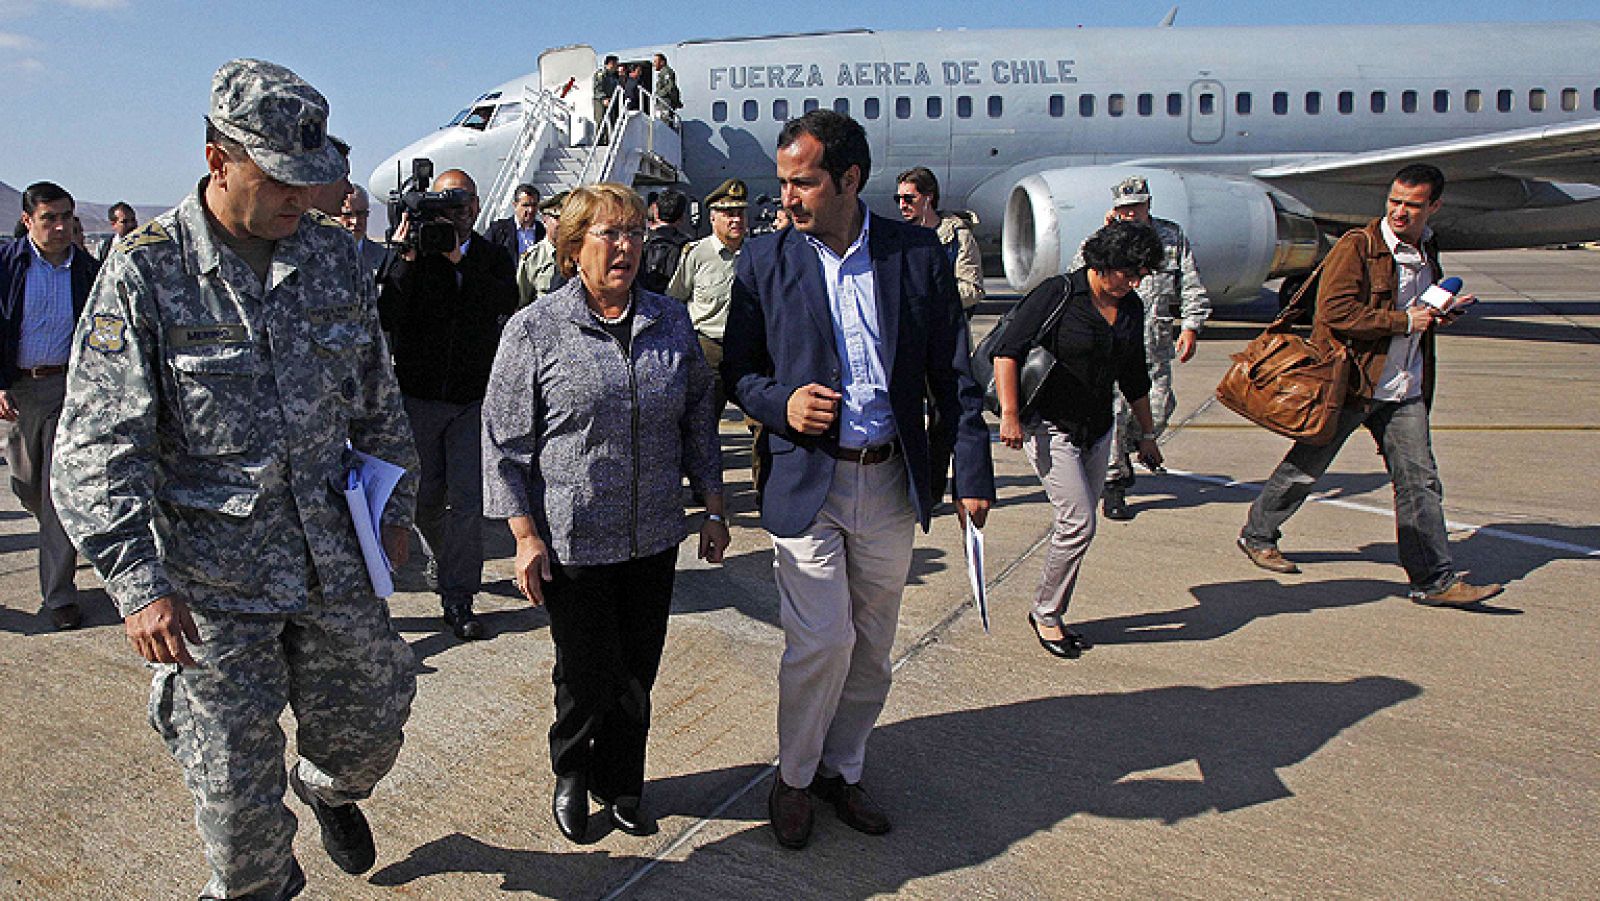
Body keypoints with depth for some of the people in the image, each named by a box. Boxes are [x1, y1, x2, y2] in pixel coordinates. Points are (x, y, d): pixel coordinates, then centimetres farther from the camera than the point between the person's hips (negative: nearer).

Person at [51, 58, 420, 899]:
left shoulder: (331, 253, 1)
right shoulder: (145, 271, -12)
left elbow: (376, 394, 12)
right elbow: (99, 447, -13)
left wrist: (394, 503, 13)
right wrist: (138, 585, -21)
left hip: (335, 560, 4)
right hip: (214, 582, -4)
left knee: (368, 732, 18)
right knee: (235, 789, 7)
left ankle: (329, 791, 54)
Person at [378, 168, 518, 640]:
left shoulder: (493, 257, 4)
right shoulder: (413, 255, -1)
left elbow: (507, 302, -16)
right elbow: (387, 318, -13)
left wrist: (458, 259, -22)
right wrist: (407, 260, -21)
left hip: (474, 398, 0)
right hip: (419, 395, 0)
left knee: (468, 499, -4)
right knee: (426, 495, 12)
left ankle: (457, 598, 3)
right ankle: (439, 559, 41)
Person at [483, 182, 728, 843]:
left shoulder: (671, 321, 5)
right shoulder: (535, 330, -7)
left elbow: (698, 418, 12)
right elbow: (504, 441, -5)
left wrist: (714, 510, 11)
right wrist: (526, 538, -9)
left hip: (655, 539, 4)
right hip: (573, 541, -3)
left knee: (638, 676, 12)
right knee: (588, 677, 7)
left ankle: (620, 784, 35)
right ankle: (571, 777, 36)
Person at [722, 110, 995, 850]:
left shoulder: (917, 252, 0)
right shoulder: (765, 260, -1)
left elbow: (953, 371, 3)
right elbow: (737, 368, 5)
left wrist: (973, 473, 0)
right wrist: (780, 403, -16)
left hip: (890, 482, 2)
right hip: (805, 481, -2)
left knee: (870, 647, 13)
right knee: (821, 640, -5)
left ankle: (840, 769, 34)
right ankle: (792, 777, 20)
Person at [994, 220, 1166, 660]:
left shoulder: (1131, 308, 8)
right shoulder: (1058, 294, -12)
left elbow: (1134, 377, 19)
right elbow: (1007, 351, -16)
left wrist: (1147, 433, 22)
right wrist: (1009, 414, -23)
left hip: (1097, 429, 7)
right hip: (1050, 425, -7)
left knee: (1077, 525, 8)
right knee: (1080, 520, -12)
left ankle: (1050, 613, 22)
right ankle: (1046, 612, 6)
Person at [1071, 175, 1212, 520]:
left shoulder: (1172, 236, 10)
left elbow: (1192, 287, 12)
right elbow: (1078, 271, -10)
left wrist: (1191, 326, 3)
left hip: (1156, 343, 3)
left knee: (1158, 408, 2)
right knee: (1114, 410, -8)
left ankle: (1124, 448, 33)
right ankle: (1113, 485, 4)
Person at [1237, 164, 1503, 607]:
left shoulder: (1427, 253, 15)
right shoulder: (1357, 246, -10)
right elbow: (1336, 311, -20)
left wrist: (1438, 314, 10)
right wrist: (1405, 321, -14)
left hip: (1404, 389, 7)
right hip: (1348, 379, -6)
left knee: (1420, 480, 2)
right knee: (1304, 468, 6)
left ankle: (1435, 579, 7)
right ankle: (1257, 535, 26)